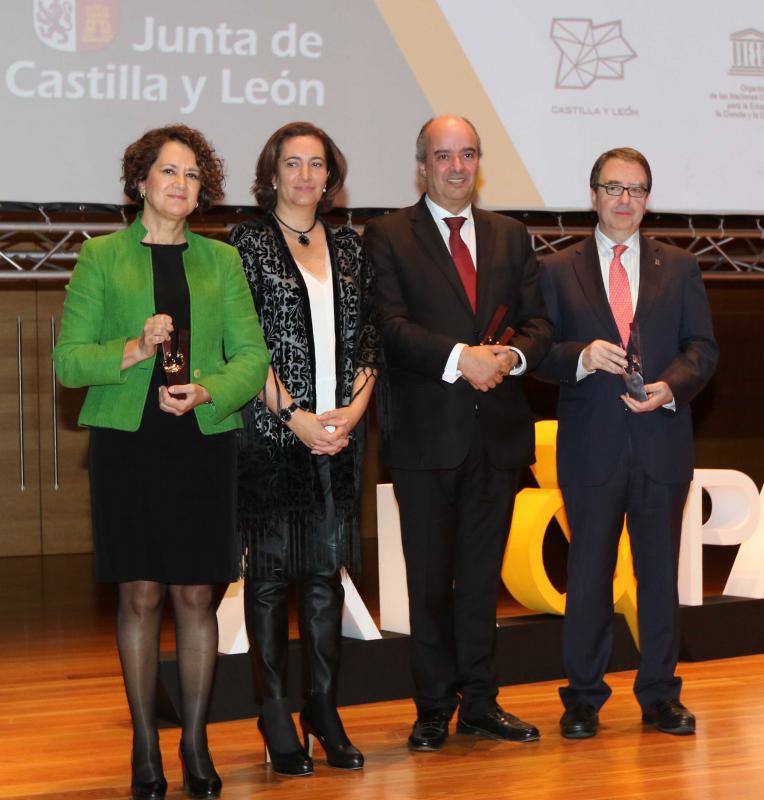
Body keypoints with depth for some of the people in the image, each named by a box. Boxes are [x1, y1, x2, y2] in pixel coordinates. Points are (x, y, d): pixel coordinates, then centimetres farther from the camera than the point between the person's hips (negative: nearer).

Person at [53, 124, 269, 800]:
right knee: (140, 595, 1)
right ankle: (145, 745, 12)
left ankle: (196, 742, 13)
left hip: (204, 442, 2)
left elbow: (252, 356, 6)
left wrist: (204, 392, -12)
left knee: (198, 596, 1)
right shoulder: (102, 256, 6)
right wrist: (134, 350, -15)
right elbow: (68, 359, 2)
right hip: (127, 441, -1)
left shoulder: (221, 261, 12)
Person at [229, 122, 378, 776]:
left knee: (327, 571, 6)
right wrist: (294, 414, -12)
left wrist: (355, 406, -3)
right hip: (271, 429, -4)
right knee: (271, 570, 0)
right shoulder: (250, 243, 0)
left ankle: (324, 711, 14)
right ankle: (276, 721, 7)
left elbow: (367, 336, 12)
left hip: (338, 430, 4)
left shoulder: (348, 247, 14)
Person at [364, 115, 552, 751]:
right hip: (425, 432, -4)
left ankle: (480, 703, 19)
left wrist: (510, 357, -11)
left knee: (482, 576, 10)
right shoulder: (388, 236, 0)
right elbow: (391, 325, -11)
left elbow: (538, 322, 10)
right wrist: (460, 358, -22)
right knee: (430, 578, 3)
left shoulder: (511, 237, 14)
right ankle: (435, 709, 13)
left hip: (497, 431, 4)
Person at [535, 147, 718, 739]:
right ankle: (584, 699, 12)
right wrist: (582, 357, -18)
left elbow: (702, 347, 6)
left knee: (660, 571, 7)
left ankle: (660, 695, 17)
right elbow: (541, 353, 3)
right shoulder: (558, 271, 7)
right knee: (589, 573, 3)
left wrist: (671, 386, -12)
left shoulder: (679, 268, 11)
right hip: (591, 446, -1)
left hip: (663, 442, 2)